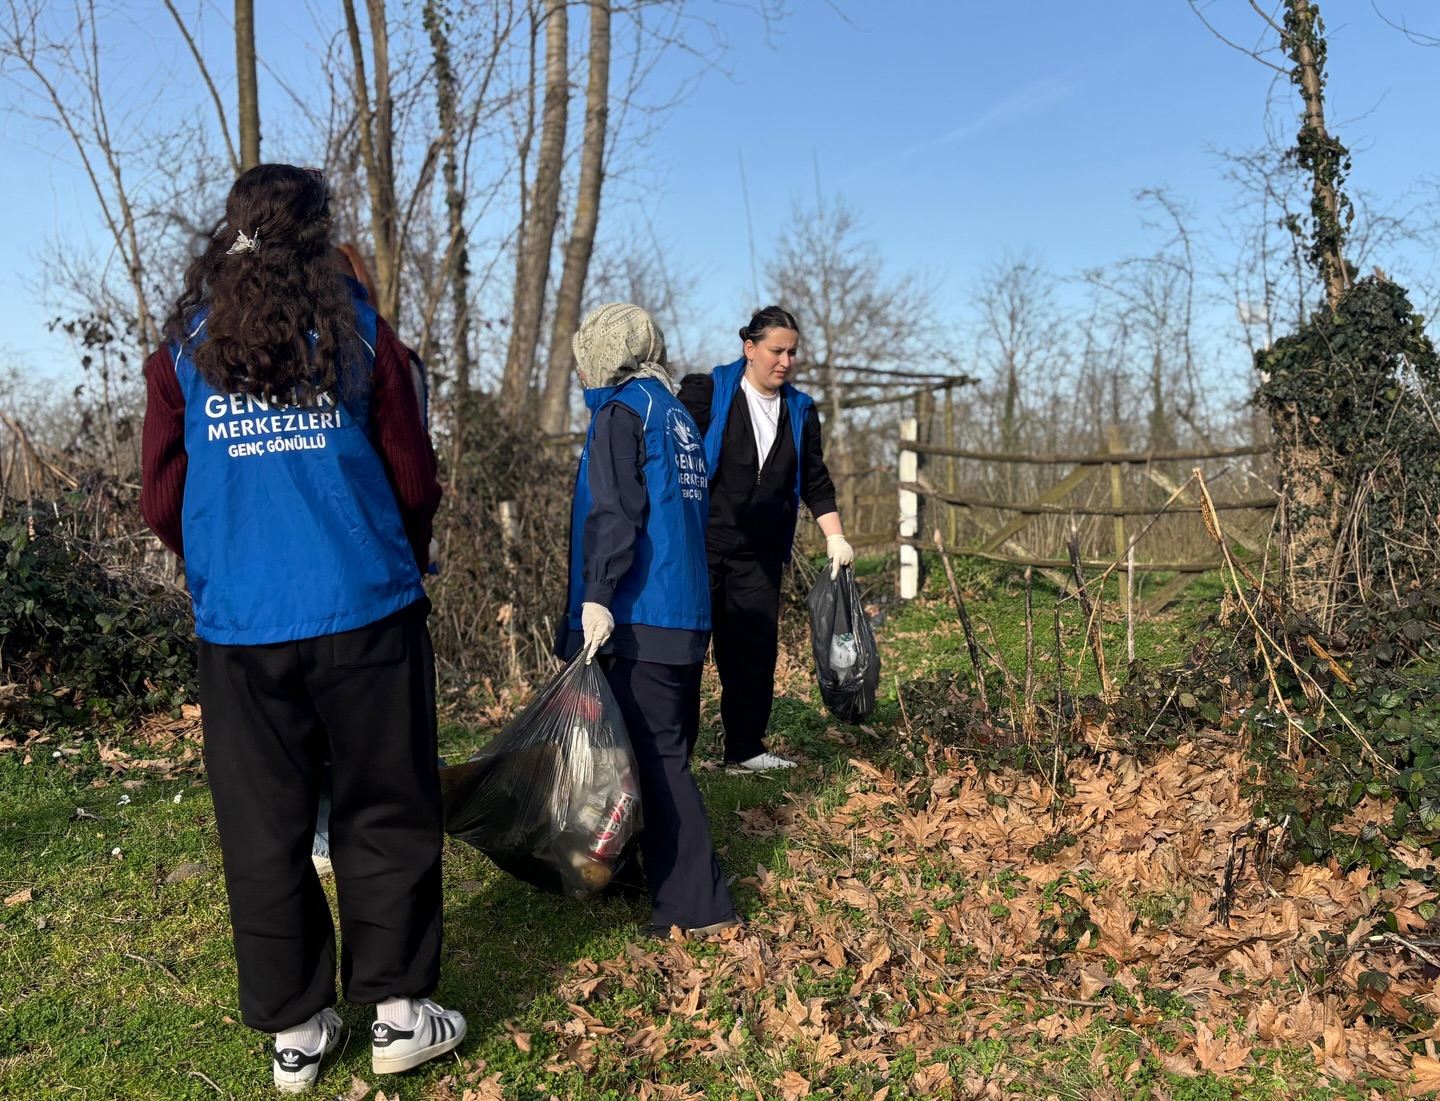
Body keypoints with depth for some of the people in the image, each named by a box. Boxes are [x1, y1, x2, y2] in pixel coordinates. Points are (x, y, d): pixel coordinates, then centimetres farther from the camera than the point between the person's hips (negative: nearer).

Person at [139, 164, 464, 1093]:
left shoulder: (184, 350, 4)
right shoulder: (359, 335, 0)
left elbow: (163, 502, 6)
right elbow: (416, 484, 1)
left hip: (238, 626, 2)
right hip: (365, 614, -2)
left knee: (263, 831, 11)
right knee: (385, 815, 10)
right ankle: (398, 1012, 17)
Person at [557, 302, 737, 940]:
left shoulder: (623, 409, -7)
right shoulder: (677, 416, 19)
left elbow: (615, 511, -19)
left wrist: (598, 595, -23)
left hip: (639, 618, -9)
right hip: (687, 615, 9)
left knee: (654, 759, -5)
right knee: (668, 754, 17)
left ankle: (694, 907, -2)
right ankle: (668, 876, 30)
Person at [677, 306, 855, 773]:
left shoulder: (800, 410, 11)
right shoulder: (706, 391, -4)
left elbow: (815, 482, 14)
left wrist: (835, 537, 5)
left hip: (759, 555, 5)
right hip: (699, 545, -4)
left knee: (756, 649, 5)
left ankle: (745, 749, 17)